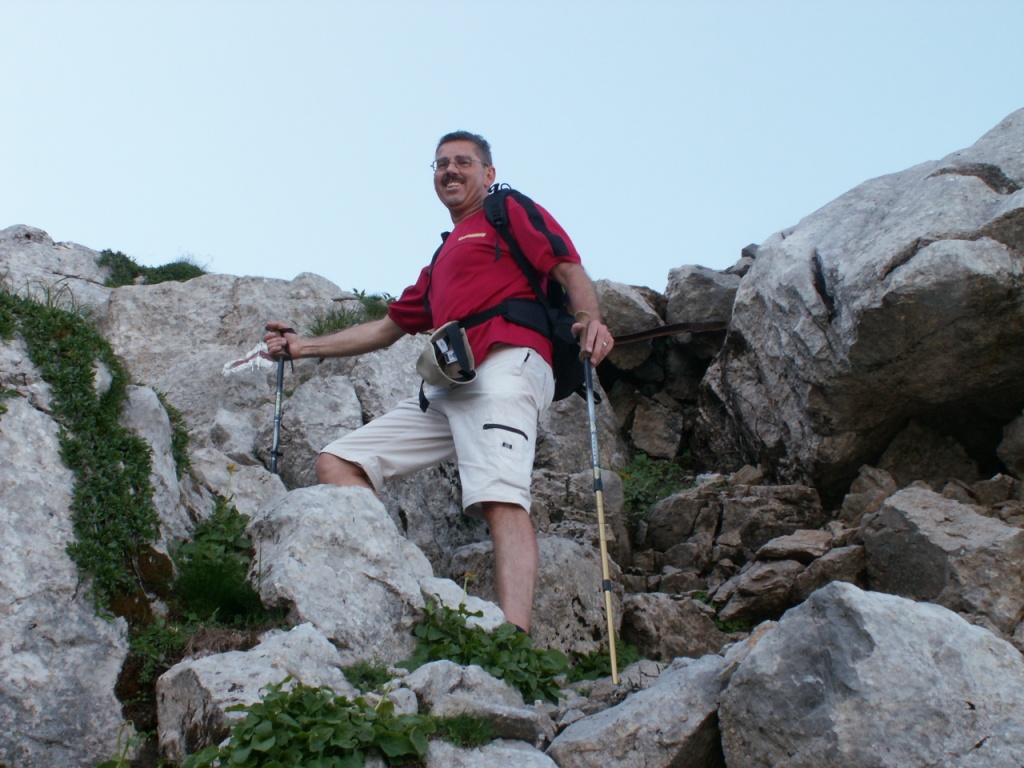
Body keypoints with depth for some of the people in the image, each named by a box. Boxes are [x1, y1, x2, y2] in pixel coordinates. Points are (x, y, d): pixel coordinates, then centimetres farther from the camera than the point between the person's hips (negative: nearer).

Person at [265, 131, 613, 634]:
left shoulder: (511, 212, 16)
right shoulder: (441, 261, 37)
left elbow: (569, 270, 0)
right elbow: (388, 327, 39)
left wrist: (589, 319, -22)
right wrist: (304, 346, 37)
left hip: (506, 363, -9)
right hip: (448, 388, 9)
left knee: (500, 497, -29)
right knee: (336, 464, 0)